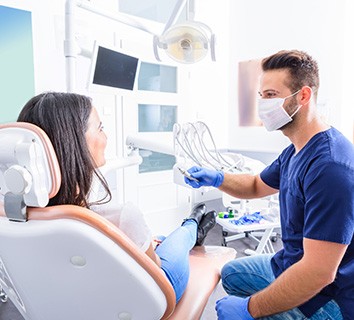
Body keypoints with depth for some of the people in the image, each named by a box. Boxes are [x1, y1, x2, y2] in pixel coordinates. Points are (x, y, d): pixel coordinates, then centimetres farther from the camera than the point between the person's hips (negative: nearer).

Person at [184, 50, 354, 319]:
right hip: (291, 265, 9)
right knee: (232, 273, 23)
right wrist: (217, 179, -4)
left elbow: (319, 272, -32)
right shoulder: (295, 151, 1)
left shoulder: (329, 166, -31)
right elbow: (257, 186, 16)